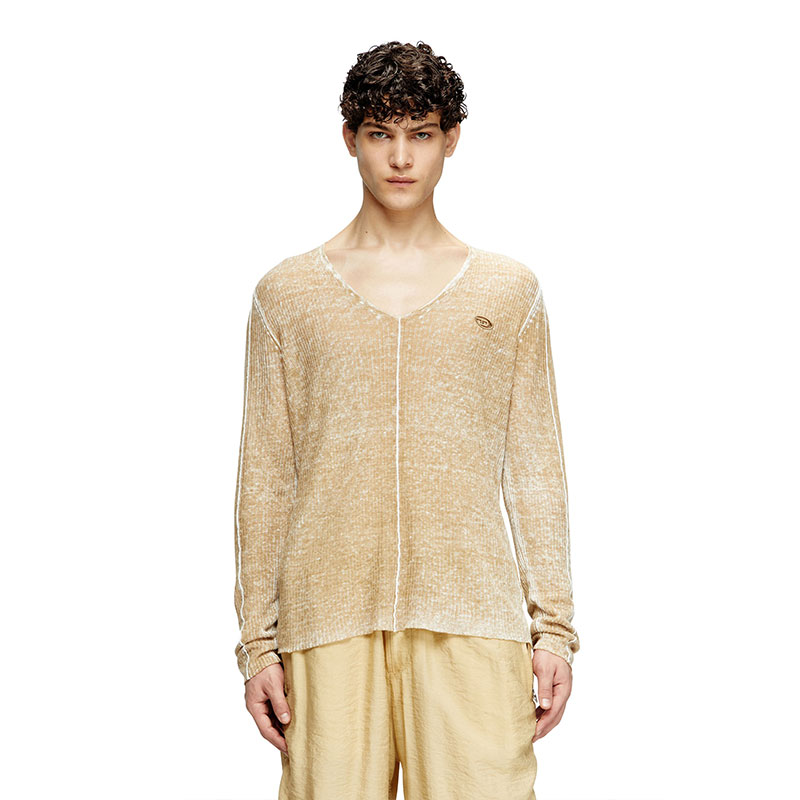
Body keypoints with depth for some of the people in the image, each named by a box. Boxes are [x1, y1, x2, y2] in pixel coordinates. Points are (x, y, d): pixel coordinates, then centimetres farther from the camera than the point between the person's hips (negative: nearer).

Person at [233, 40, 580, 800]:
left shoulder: (509, 290, 11)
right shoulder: (288, 293, 9)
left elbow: (535, 471, 10)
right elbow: (263, 478, 9)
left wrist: (554, 628, 5)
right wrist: (256, 642, 5)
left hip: (471, 617, 0)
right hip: (330, 620, 0)